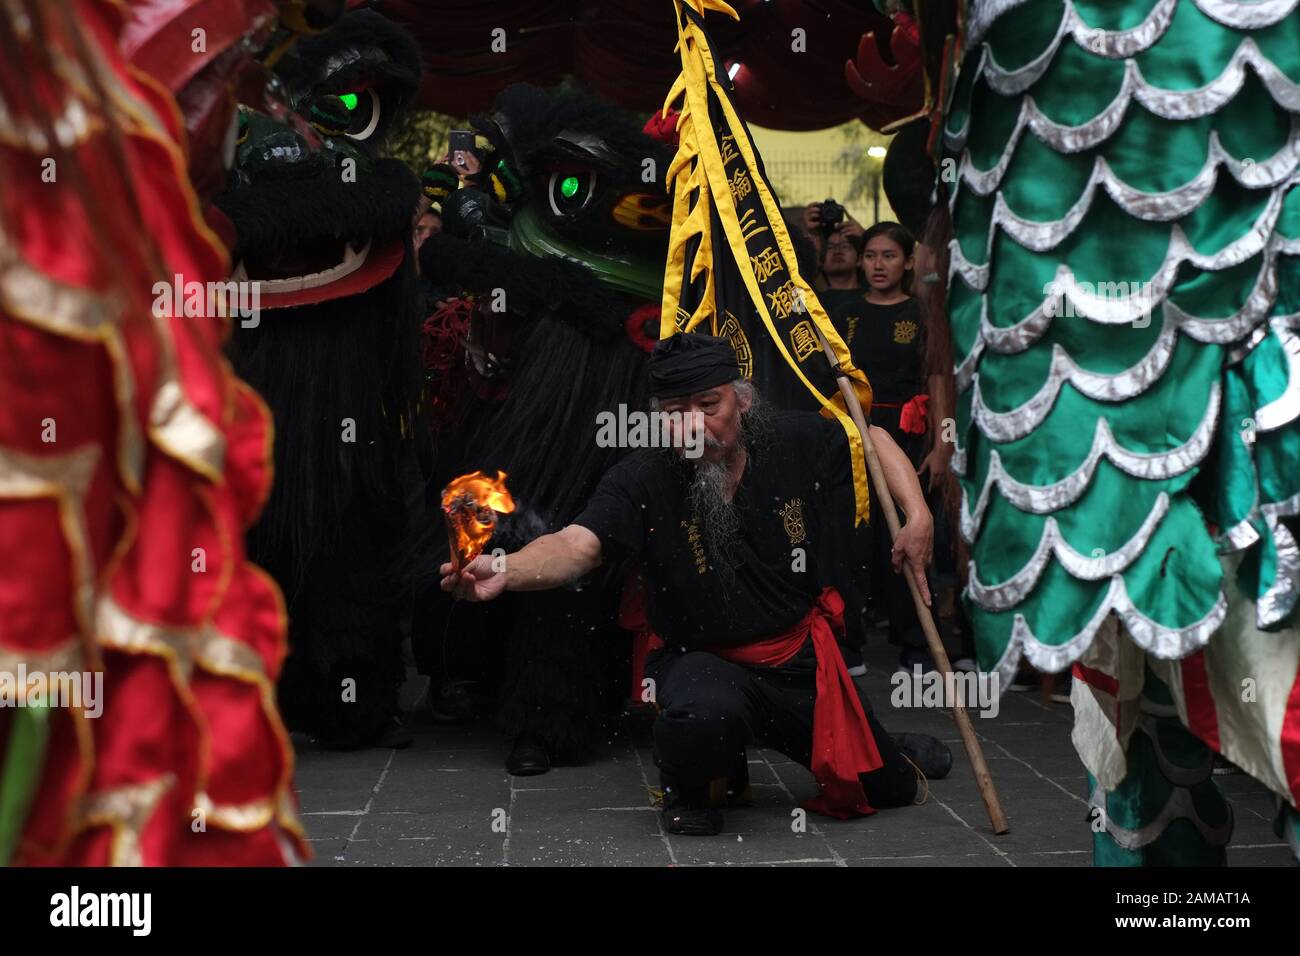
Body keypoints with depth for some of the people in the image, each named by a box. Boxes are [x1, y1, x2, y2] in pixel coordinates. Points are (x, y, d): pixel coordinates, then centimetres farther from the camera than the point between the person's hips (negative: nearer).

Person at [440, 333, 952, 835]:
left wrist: (917, 515, -6)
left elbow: (873, 439, 8)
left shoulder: (795, 441, -10)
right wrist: (505, 571, -56)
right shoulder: (641, 480, -20)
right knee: (702, 712, -41)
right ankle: (687, 783, 0)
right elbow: (576, 545, -35)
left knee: (887, 790, 9)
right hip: (702, 658, -3)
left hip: (802, 657, 4)